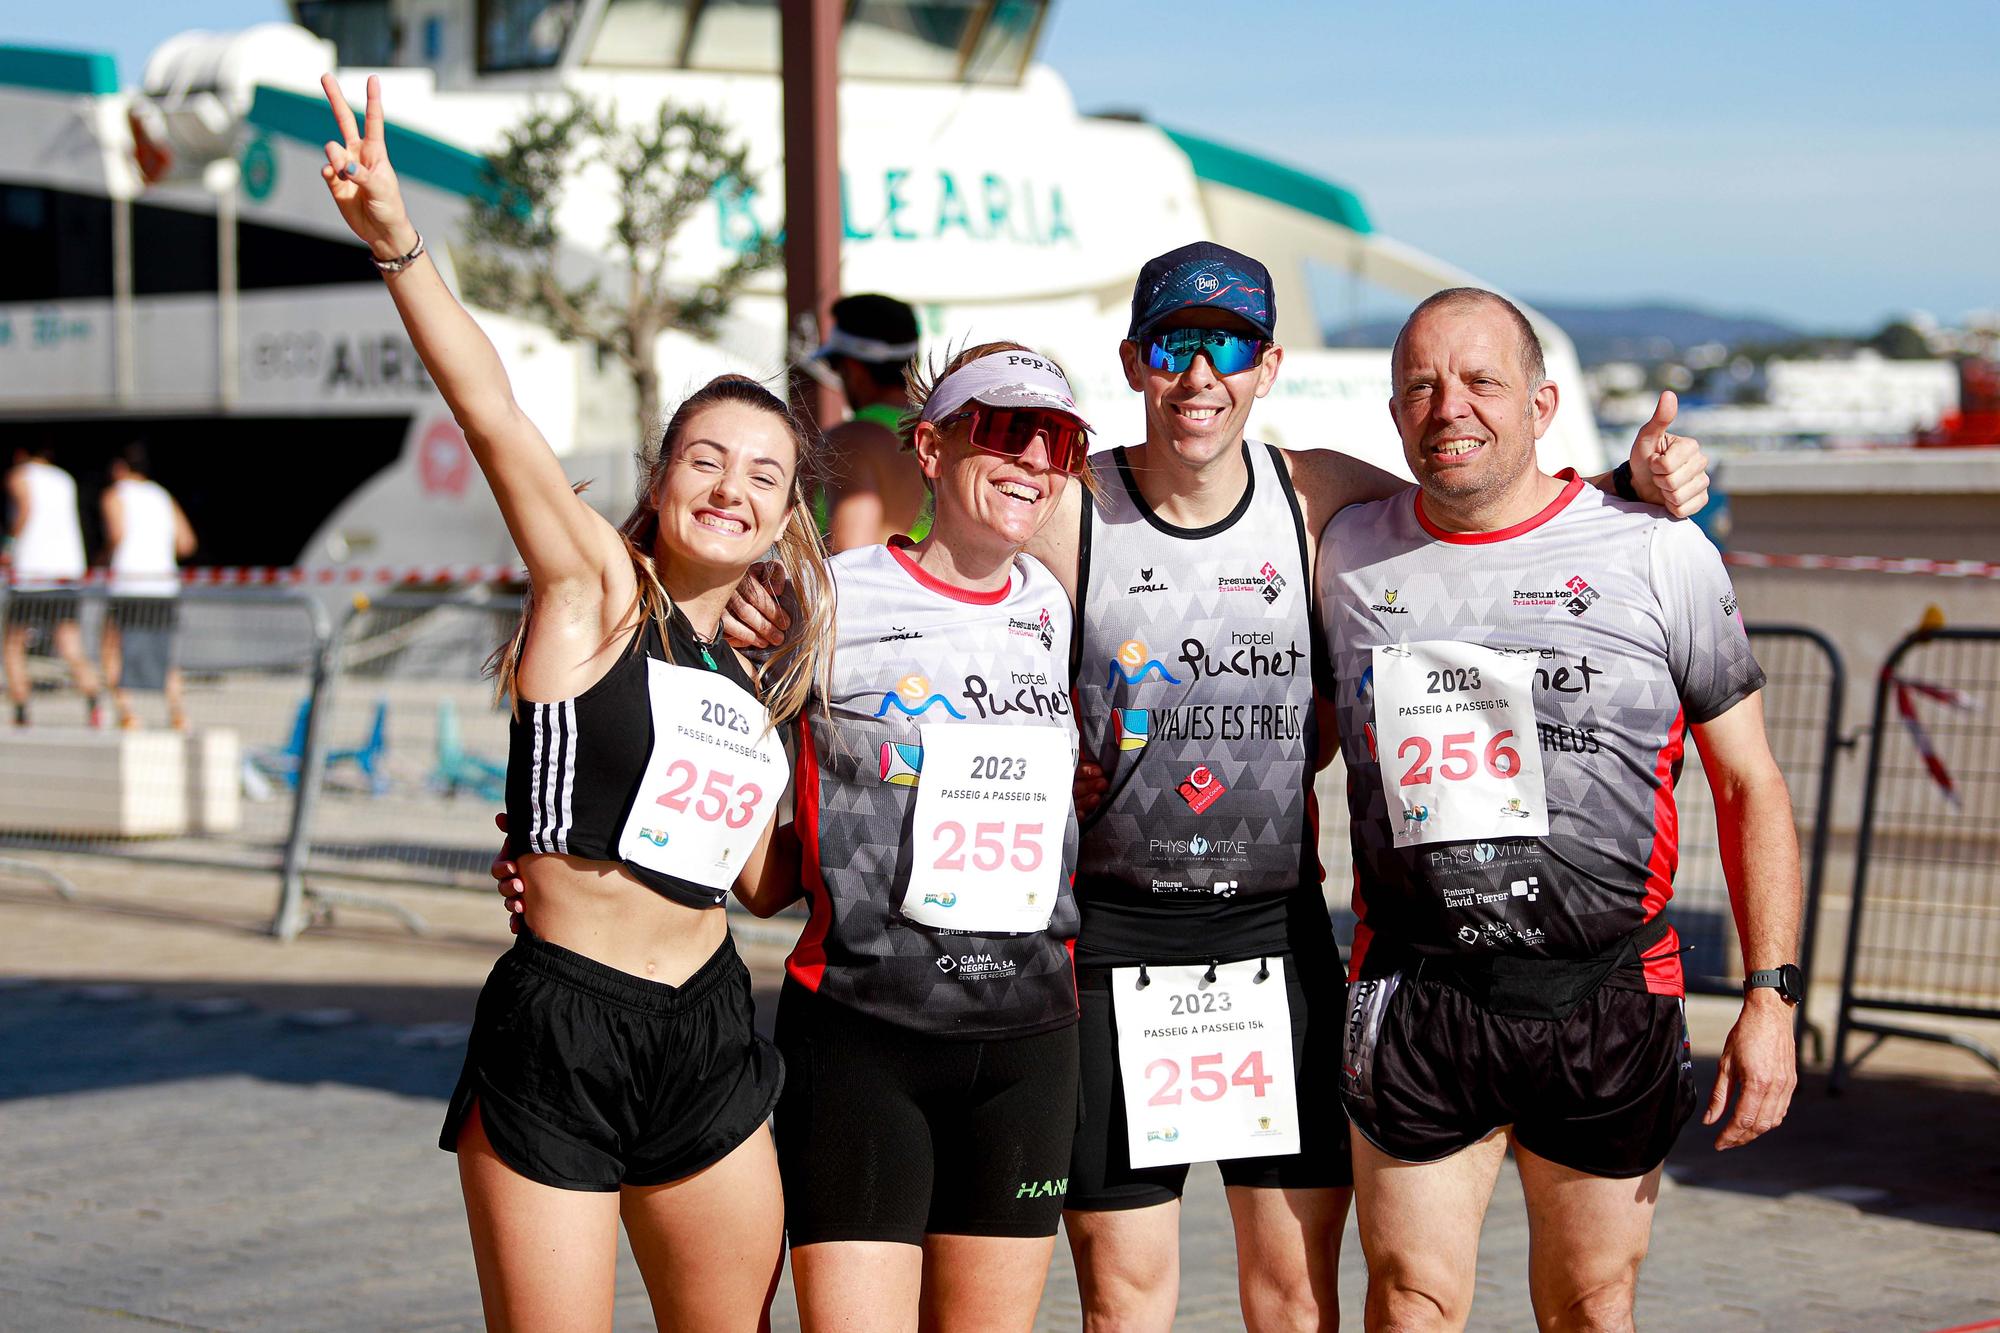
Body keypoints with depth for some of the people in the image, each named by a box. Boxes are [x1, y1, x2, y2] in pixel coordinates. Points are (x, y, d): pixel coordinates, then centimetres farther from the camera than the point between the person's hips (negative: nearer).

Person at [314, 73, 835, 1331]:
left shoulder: (761, 678, 14)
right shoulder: (595, 587, -3)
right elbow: (492, 413, -18)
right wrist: (399, 244, -28)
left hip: (708, 1037, 7)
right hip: (561, 1030, -7)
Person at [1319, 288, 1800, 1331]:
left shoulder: (1660, 555, -1)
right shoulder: (1347, 553, 5)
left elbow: (1750, 783, 1)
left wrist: (1770, 997, -4)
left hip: (1607, 1000, -1)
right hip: (1415, 998, 1)